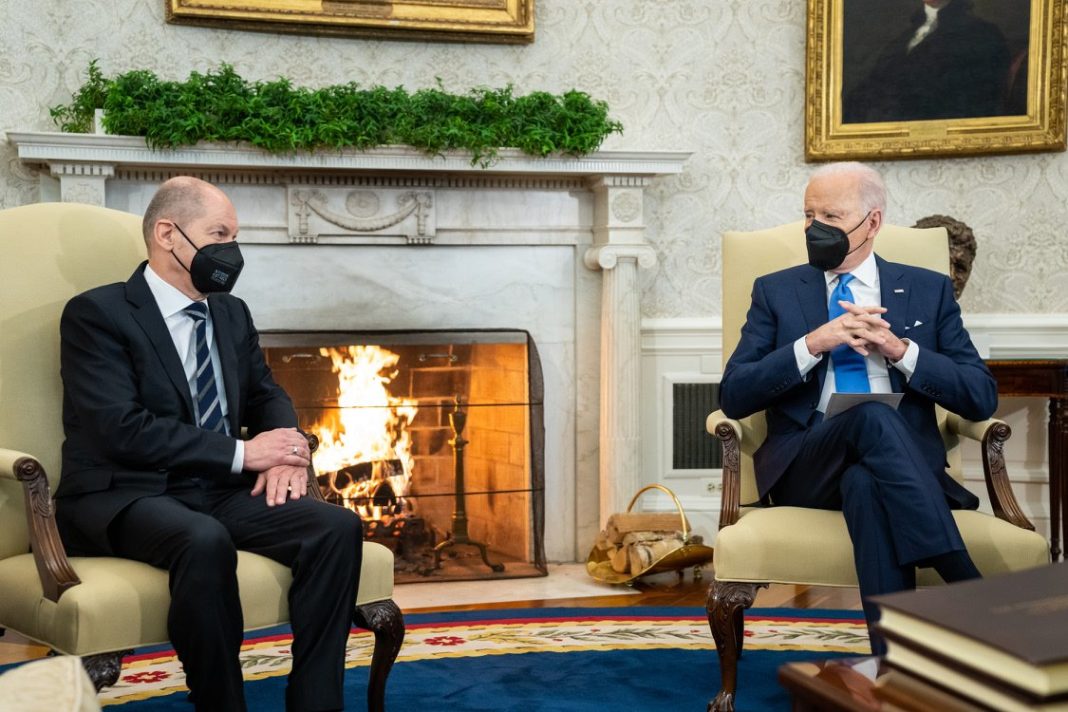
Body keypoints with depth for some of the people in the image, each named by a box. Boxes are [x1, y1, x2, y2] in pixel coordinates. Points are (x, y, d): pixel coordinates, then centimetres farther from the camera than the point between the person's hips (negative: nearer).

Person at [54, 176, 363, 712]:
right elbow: (120, 428, -17)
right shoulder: (96, 313, -6)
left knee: (338, 527, -20)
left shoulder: (232, 314, 16)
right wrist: (242, 453, -19)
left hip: (219, 491, 6)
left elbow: (267, 397, 21)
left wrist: (285, 455, -4)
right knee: (204, 541, -39)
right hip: (123, 498, -6)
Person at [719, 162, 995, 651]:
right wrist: (813, 344, -11)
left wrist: (899, 349, -8)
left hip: (905, 462, 0)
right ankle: (970, 589, -39)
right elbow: (733, 397, 3)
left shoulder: (929, 291, 16)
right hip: (807, 470, 0)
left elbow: (982, 398, 7)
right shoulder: (776, 292, 16)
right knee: (872, 415, -34)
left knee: (865, 484, -38)